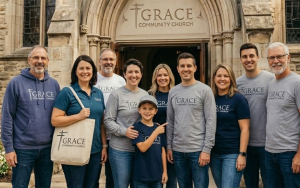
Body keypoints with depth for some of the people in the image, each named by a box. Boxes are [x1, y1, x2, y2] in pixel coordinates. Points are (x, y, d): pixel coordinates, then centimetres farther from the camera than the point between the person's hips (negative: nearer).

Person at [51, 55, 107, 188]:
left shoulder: (99, 93, 8)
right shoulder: (67, 92, -7)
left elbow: (101, 122, 11)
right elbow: (54, 120, -12)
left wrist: (104, 146, 6)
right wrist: (79, 116, -22)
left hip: (96, 151, 5)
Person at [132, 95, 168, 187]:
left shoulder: (159, 128, 5)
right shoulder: (137, 127, -8)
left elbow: (162, 150, 8)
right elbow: (142, 148, -19)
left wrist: (164, 171, 6)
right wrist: (156, 132, -18)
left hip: (157, 175, 4)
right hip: (141, 175, -4)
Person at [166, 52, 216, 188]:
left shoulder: (205, 90, -5)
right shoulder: (172, 92, 8)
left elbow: (211, 121, -8)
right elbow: (170, 122, 11)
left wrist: (207, 149, -13)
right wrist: (169, 146, 7)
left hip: (198, 150, -4)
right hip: (177, 150, 4)